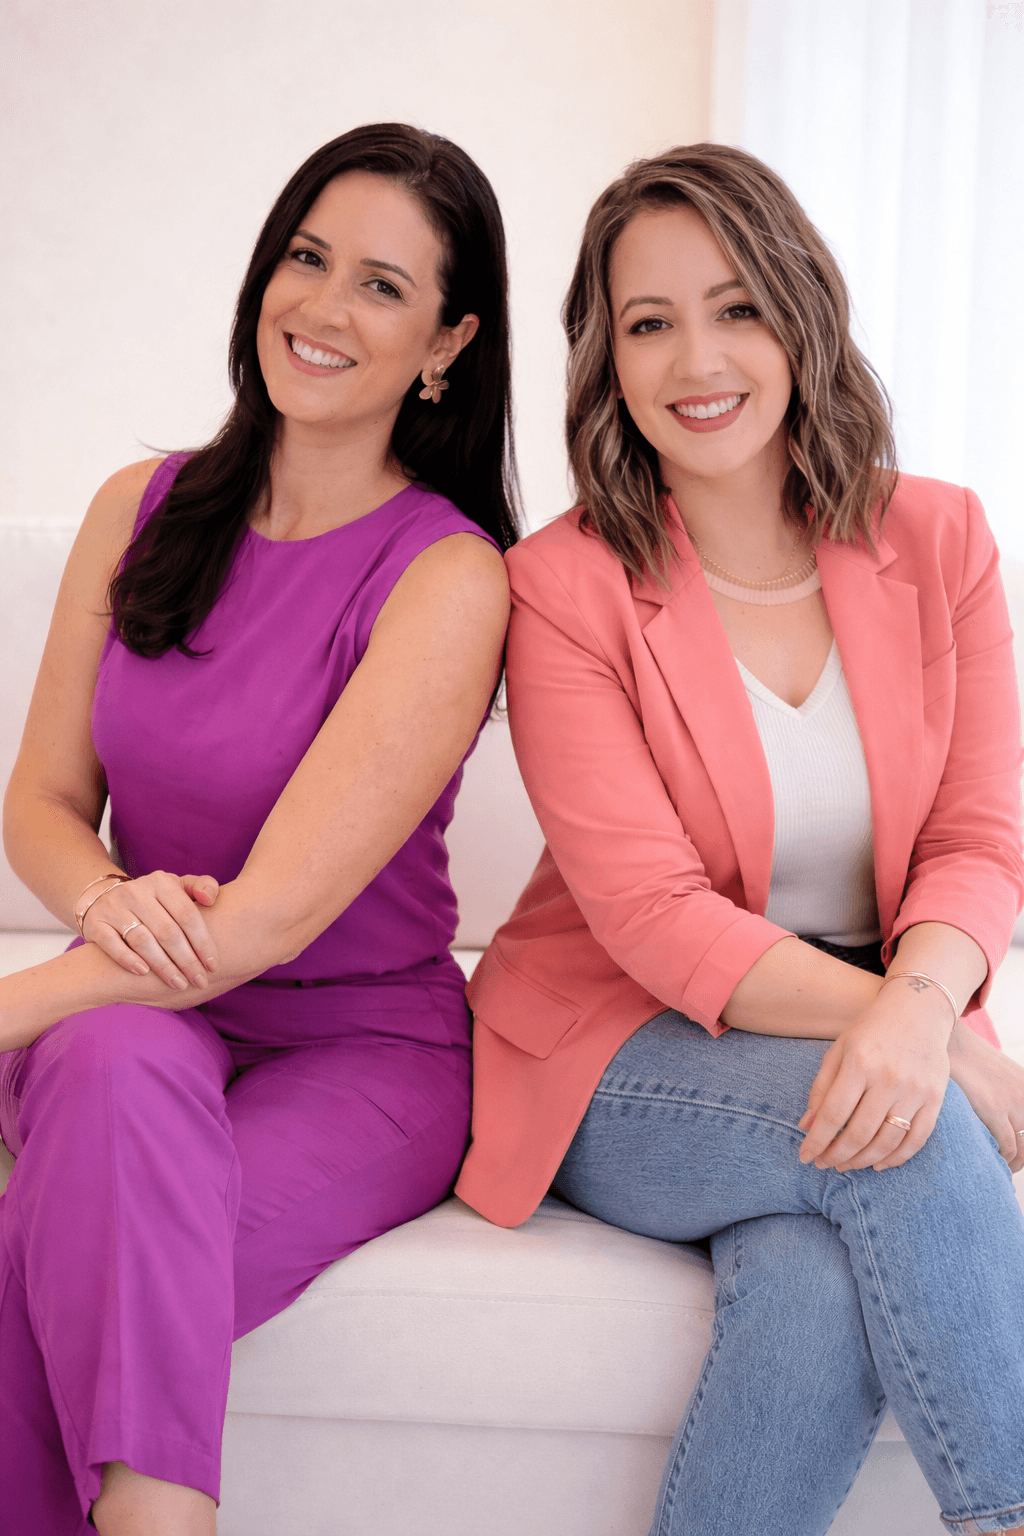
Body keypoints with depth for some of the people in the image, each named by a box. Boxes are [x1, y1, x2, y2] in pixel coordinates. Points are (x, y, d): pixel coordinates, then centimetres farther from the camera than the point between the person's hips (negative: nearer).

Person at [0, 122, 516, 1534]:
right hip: (140, 1011, 4)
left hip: (361, 1047, -3)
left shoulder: (450, 576, -13)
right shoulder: (143, 509, 5)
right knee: (122, 1071, -35)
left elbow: (278, 913, -21)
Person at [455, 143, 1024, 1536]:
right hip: (628, 1055, -2)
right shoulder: (562, 585, -8)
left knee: (823, 1295, -30)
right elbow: (651, 912, -15)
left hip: (880, 1026, 2)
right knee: (902, 1137, -32)